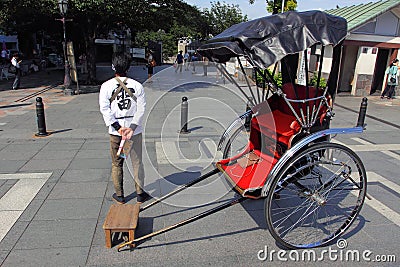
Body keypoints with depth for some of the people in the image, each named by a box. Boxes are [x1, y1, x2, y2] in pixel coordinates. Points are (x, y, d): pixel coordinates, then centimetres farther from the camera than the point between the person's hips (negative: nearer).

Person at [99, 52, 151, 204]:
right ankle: (140, 193, 22)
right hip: (135, 130, 0)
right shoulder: (137, 85, -4)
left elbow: (105, 109, -11)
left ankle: (119, 195, 24)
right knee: (137, 162, 12)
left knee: (117, 164, 13)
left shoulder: (106, 86, -5)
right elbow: (141, 109, -10)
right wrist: (132, 128, -12)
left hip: (115, 131, 0)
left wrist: (118, 127, -12)